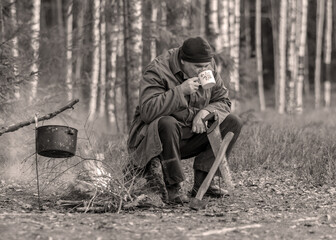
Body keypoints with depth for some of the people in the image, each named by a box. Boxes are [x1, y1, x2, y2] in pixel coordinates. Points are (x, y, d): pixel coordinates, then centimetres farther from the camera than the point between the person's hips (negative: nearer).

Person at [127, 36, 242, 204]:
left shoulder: (209, 68, -1)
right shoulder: (157, 71, -21)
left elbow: (223, 100, 6)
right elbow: (147, 111, -33)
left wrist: (206, 111, -17)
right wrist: (180, 91, -35)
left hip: (191, 135, 6)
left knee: (232, 123, -8)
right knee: (167, 123, -40)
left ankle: (201, 181, -11)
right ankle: (173, 187, -27)